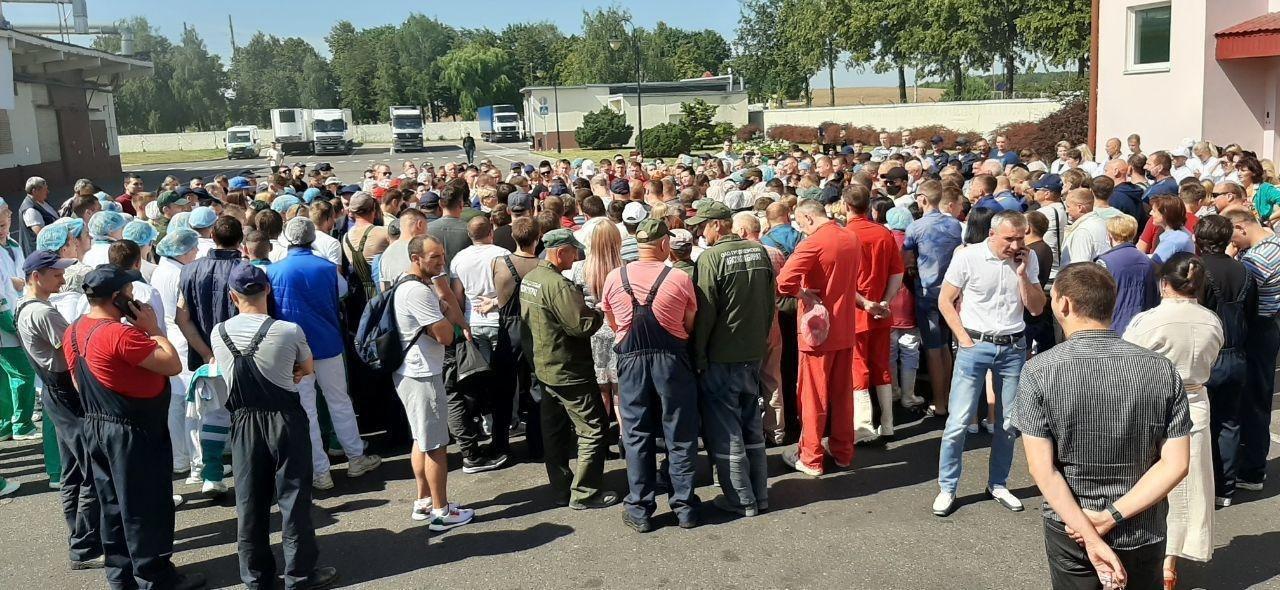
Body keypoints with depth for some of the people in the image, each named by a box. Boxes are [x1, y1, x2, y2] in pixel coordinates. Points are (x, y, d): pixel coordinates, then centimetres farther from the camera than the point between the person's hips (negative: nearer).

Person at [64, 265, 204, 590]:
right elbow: (173, 365, -24)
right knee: (147, 506, 3)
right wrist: (152, 328, -14)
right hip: (134, 432, -9)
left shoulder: (73, 332, 4)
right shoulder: (121, 334, -24)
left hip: (96, 426, 9)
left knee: (113, 503, 18)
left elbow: (79, 382, 14)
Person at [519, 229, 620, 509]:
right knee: (592, 430, 0)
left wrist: (584, 306, 10)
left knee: (555, 430, 16)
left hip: (544, 367, 10)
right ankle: (584, 493, 3)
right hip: (569, 370, -10)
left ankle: (562, 490, 24)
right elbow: (582, 326, -24)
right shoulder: (558, 284, -22)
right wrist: (600, 311, -7)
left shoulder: (529, 279, 7)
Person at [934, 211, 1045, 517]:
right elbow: (945, 300, -2)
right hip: (975, 345, -3)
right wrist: (963, 338, -8)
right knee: (959, 420, -5)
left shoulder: (1028, 260, 1)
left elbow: (1037, 309, 1)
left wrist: (1022, 273, -11)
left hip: (1013, 347, 4)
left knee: (1008, 422, 10)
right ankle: (947, 488, 7)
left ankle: (998, 484, 27)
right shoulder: (968, 257, -9)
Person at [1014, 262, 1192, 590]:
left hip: (1069, 529, -2)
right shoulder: (1162, 370, -9)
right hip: (1144, 533, 2)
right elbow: (1176, 464, -11)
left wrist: (1091, 538, -16)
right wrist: (1111, 516, -13)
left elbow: (1042, 469, -19)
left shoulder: (1038, 372, -16)